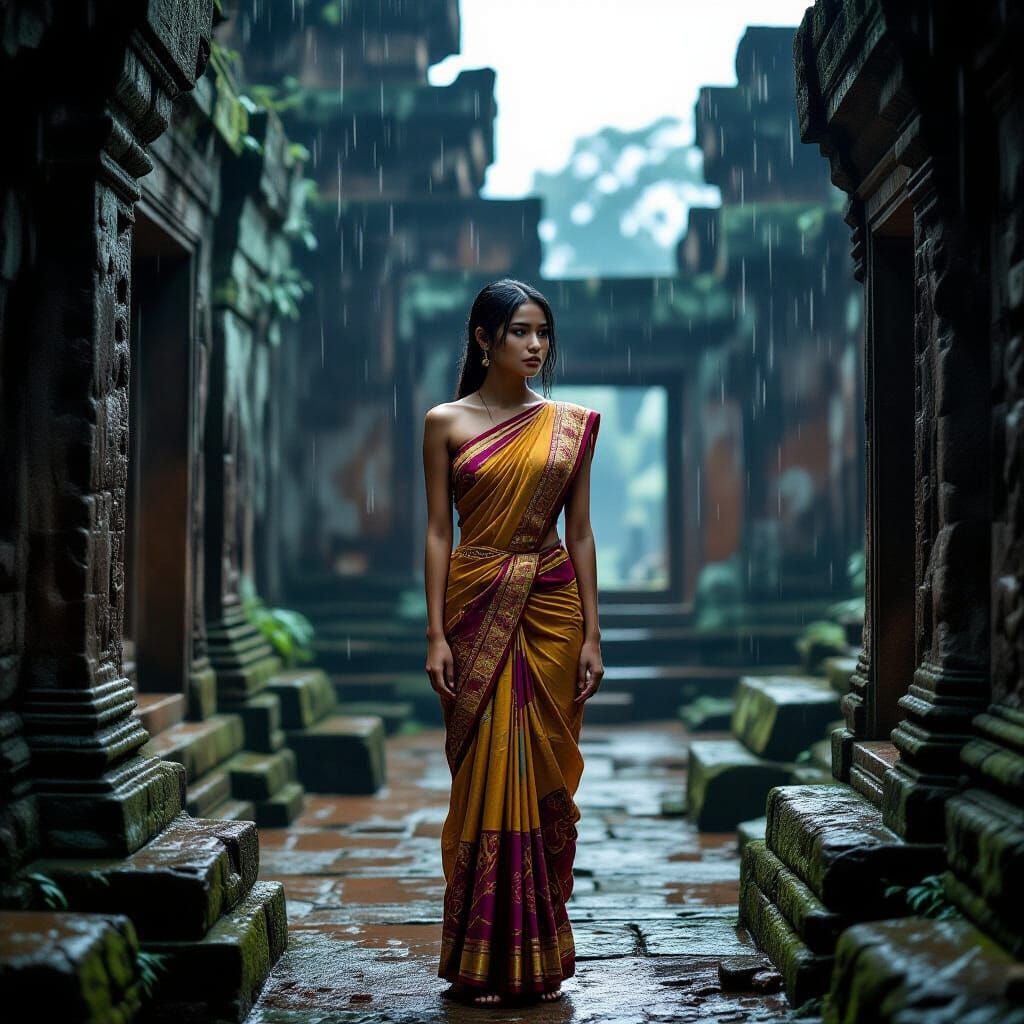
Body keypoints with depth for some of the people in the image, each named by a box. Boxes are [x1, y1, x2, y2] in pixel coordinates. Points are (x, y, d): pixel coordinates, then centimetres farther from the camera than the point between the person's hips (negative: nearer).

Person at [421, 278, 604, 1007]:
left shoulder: (571, 424, 7)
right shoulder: (446, 423, 2)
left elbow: (581, 532, 6)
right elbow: (438, 532, 0)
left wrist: (592, 633, 1)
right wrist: (436, 633, -7)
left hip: (551, 610, 2)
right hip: (477, 609, -2)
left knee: (545, 778, 5)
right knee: (486, 778, -1)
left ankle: (541, 954, 17)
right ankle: (485, 960, 9)